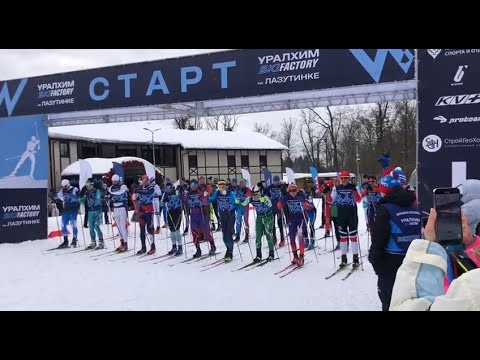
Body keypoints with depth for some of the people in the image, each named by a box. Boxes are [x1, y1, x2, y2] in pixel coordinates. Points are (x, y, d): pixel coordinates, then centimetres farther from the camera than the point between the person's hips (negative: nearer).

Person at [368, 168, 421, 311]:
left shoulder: (385, 209, -15)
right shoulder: (414, 207, 8)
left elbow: (379, 239, -15)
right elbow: (419, 234, 16)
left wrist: (373, 258, -4)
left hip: (390, 262, -7)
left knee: (389, 299, 5)